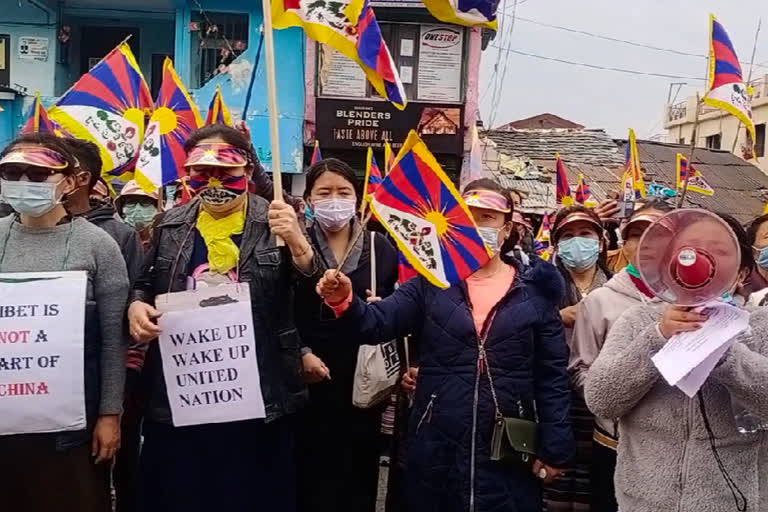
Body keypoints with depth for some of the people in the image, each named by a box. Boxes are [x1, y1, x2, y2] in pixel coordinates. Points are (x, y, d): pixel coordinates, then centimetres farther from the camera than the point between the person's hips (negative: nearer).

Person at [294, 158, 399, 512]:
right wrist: (300, 353, -12)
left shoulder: (381, 248, 6)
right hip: (310, 379, -1)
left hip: (362, 378, 1)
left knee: (359, 470, 6)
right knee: (310, 472, 2)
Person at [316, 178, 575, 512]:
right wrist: (345, 302, -29)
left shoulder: (534, 293, 2)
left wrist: (554, 449, -1)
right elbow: (377, 323, -9)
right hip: (435, 450, 1)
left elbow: (553, 376, 2)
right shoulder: (431, 282, 3)